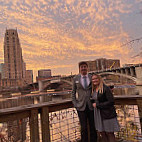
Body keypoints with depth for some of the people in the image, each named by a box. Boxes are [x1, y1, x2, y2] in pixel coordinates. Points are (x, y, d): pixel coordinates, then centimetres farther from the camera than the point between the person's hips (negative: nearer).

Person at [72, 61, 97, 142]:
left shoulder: (92, 78, 4)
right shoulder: (76, 79, 3)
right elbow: (73, 92, 10)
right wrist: (75, 104, 0)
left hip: (91, 106, 1)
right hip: (81, 107, -1)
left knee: (93, 127, 7)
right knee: (84, 128, 1)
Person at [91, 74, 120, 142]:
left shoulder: (106, 88, -15)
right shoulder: (94, 90, 6)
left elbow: (111, 102, -20)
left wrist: (97, 105, -18)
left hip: (107, 114, -6)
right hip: (98, 114, 7)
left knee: (109, 133, 5)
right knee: (102, 133, 13)